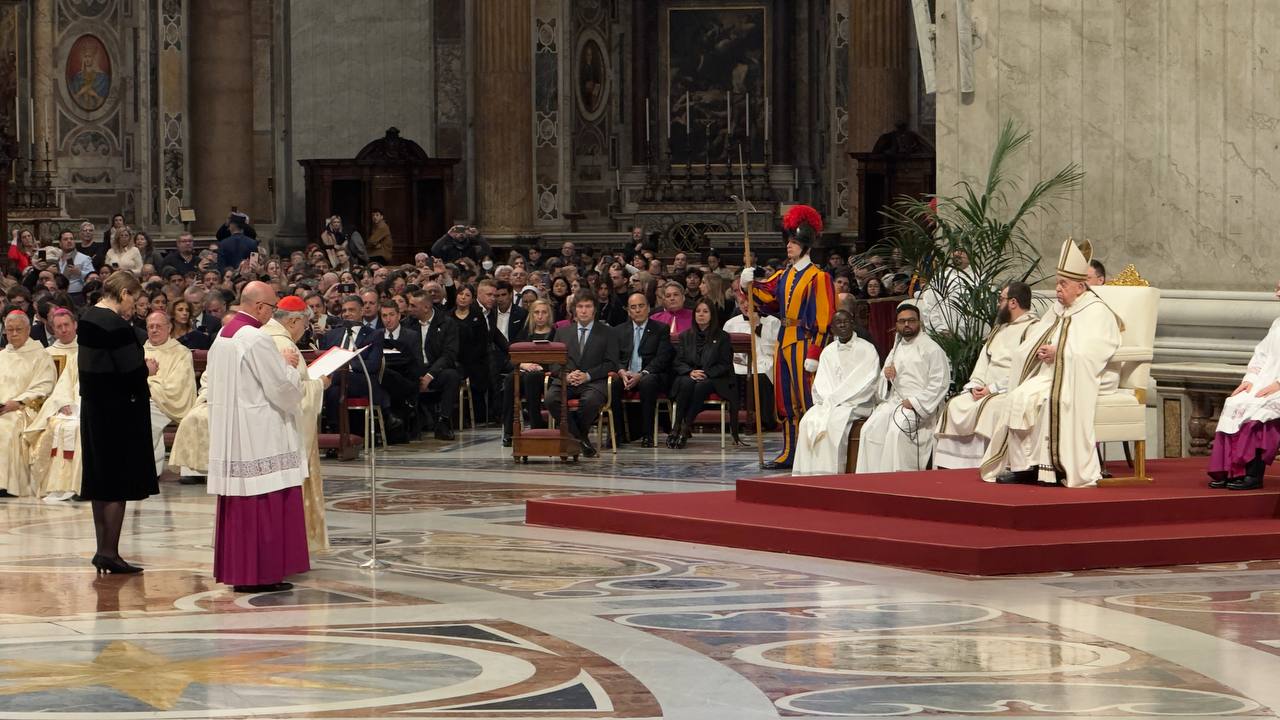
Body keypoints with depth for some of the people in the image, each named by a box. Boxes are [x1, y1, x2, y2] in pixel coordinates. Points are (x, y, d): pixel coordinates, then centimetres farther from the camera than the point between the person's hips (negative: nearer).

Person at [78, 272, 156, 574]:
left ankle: (103, 549, 18)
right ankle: (109, 552, -1)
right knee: (119, 482, -2)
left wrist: (139, 365, 11)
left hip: (93, 407, 9)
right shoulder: (117, 326, -20)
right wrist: (148, 368, -3)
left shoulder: (87, 319, 7)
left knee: (100, 482, 13)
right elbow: (132, 371, -25)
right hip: (120, 410, -9)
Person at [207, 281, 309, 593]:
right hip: (259, 436, -9)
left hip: (229, 436, 9)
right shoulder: (257, 339, -17)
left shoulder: (222, 336, 11)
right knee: (265, 505, -5)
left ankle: (234, 569, 16)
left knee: (237, 505, 12)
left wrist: (280, 364, 18)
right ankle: (261, 573, -6)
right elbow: (281, 387, -18)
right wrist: (289, 366, 4)